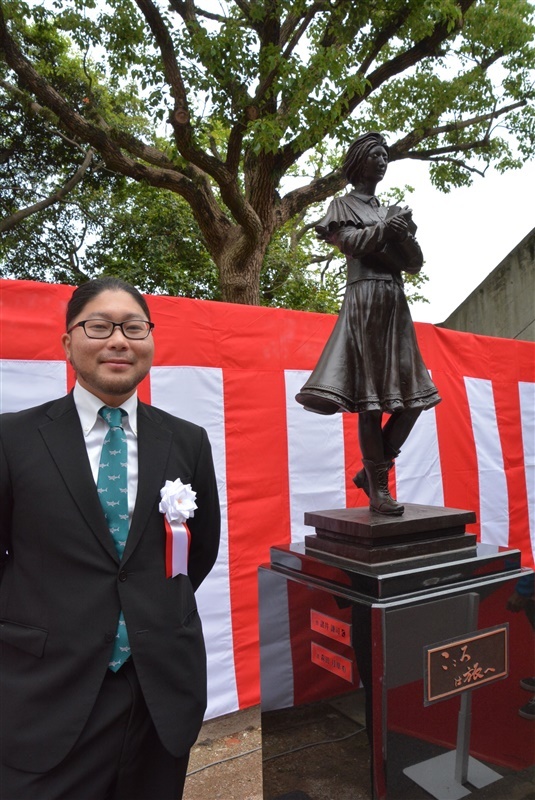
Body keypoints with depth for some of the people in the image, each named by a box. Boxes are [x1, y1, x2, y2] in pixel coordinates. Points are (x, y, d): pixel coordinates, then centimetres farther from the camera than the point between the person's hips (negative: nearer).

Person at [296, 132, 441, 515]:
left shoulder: (389, 211, 24)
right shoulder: (344, 205, 9)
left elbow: (416, 264, 14)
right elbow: (351, 242, -11)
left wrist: (404, 233, -3)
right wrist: (386, 227, -7)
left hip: (396, 303, 7)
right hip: (365, 300, -6)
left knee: (413, 392, 0)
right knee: (371, 395, -9)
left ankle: (373, 469, 11)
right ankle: (379, 487, -3)